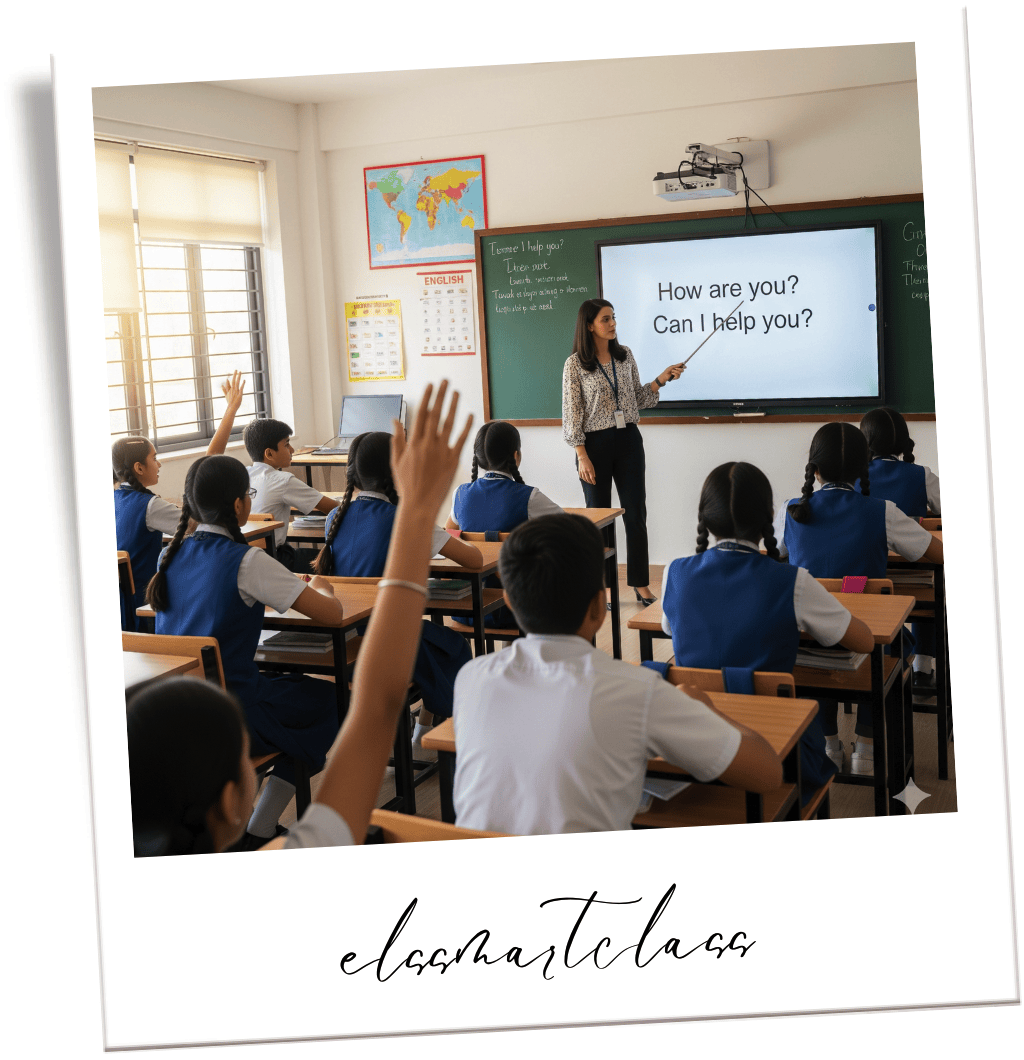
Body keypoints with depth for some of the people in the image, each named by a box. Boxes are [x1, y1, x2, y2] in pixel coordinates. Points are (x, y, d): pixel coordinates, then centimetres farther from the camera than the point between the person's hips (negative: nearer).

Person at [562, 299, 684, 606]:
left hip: (629, 441, 4)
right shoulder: (575, 364, -7)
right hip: (595, 443, -4)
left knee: (636, 514, 4)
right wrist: (582, 456, -13)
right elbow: (572, 414, -8)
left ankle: (641, 585, 13)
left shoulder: (625, 355, 6)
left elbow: (637, 399, 14)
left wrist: (660, 380, -2)